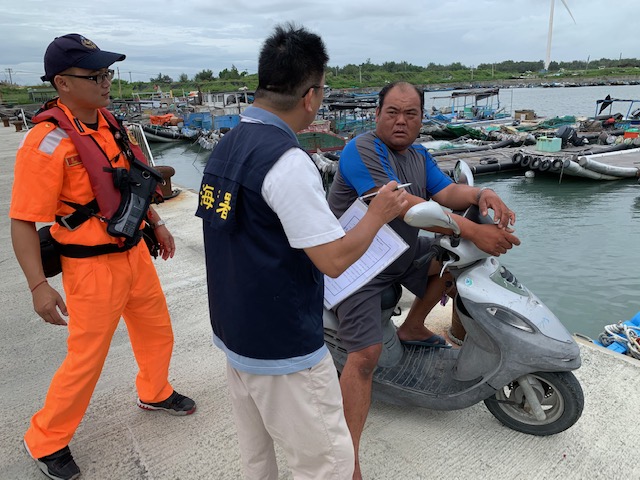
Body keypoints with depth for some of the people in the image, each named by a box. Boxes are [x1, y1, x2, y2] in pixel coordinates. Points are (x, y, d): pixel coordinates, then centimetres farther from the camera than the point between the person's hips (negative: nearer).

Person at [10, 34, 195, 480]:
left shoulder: (108, 122, 3)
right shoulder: (46, 142, -20)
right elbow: (23, 222, -18)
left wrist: (156, 223, 18)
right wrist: (38, 285, -23)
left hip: (134, 252, 7)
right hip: (92, 266, -7)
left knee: (157, 331, 21)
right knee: (86, 358, 6)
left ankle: (155, 393, 49)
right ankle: (47, 440, 32)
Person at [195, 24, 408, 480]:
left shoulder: (225, 146, 4)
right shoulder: (287, 160, -23)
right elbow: (335, 259, -23)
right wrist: (380, 212, -7)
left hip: (235, 334, 9)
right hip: (283, 350, -9)